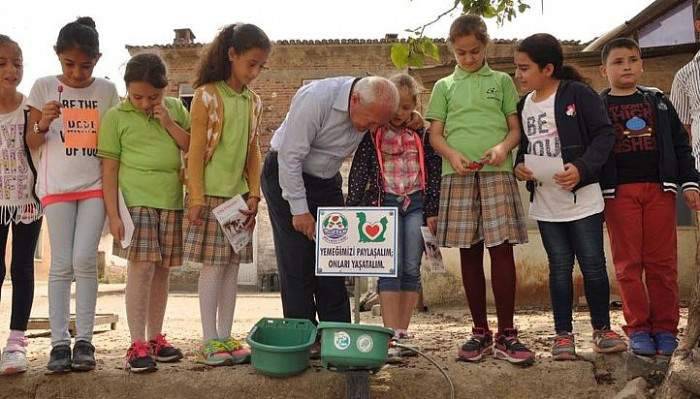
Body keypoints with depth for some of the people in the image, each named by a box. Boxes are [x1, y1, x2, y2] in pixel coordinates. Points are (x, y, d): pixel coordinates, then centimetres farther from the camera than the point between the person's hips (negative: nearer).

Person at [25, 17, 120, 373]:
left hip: (95, 185, 0)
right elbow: (31, 143, 5)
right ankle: (59, 342, 3)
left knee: (84, 260, -7)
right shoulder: (44, 87, 1)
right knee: (61, 264, -1)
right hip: (57, 186, 0)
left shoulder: (107, 90, 4)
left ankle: (84, 340, 1)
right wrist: (42, 125, -17)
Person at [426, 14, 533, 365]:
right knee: (469, 253, 4)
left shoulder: (501, 81, 14)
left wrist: (503, 147, -13)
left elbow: (515, 128, 10)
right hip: (458, 175, 1)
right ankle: (480, 332, 13)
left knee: (502, 250, -7)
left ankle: (506, 335, 1)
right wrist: (452, 155, -11)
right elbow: (435, 134, 9)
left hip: (497, 173, -1)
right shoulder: (444, 87, 15)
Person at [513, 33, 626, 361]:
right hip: (545, 203, 5)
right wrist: (519, 167, -2)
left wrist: (582, 168, -22)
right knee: (559, 268, 10)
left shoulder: (578, 94, -7)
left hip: (582, 198, -4)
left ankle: (602, 329, 21)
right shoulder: (524, 105, 10)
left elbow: (604, 134, -11)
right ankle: (563, 334, 18)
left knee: (593, 266, 3)